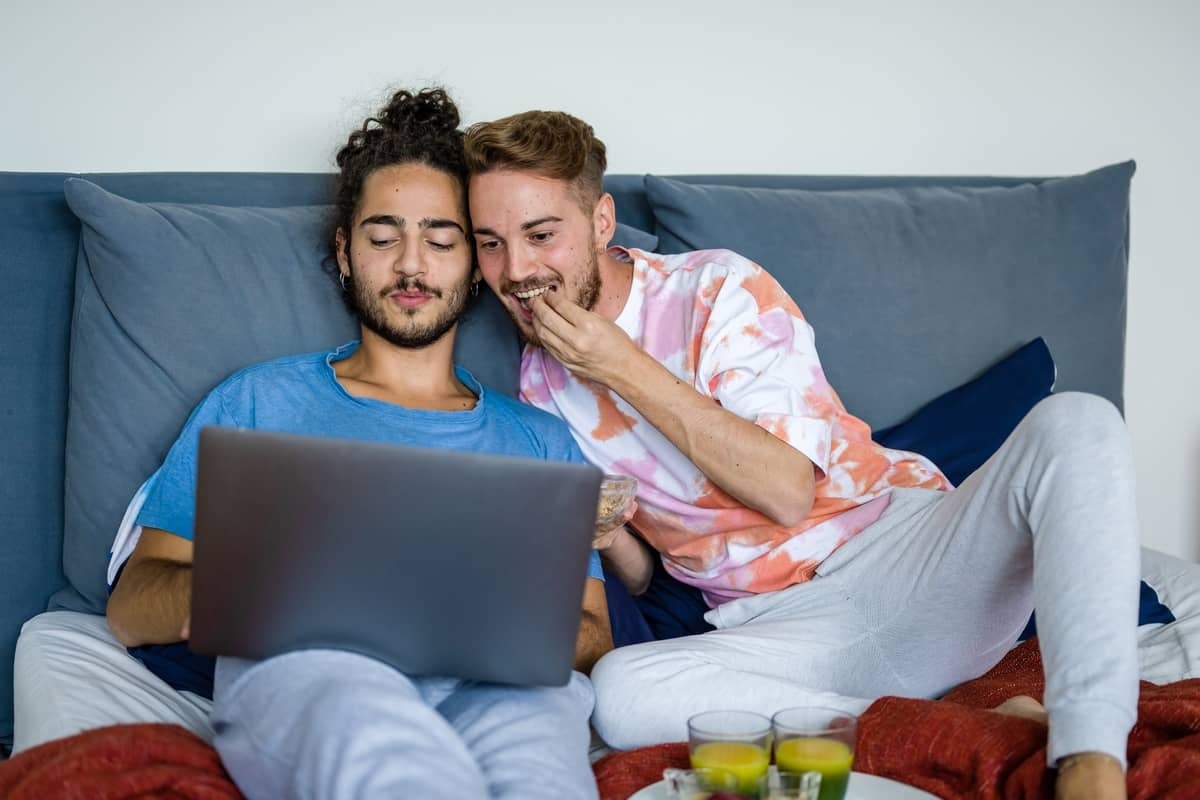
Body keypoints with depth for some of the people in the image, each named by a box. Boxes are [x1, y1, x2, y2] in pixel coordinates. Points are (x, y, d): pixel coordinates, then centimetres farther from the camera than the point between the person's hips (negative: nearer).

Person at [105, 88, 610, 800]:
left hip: (497, 685, 1)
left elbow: (593, 639, 18)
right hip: (295, 668, -1)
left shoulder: (541, 441, 28)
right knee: (359, 715, -41)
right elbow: (130, 607, 16)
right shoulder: (259, 402, 24)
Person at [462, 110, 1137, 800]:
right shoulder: (541, 384, 10)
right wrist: (604, 536, -9)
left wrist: (628, 371, -14)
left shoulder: (718, 289, -4)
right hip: (777, 628, 2)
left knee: (1074, 423, -29)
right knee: (619, 691, -31)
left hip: (902, 553, -2)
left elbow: (790, 489, -14)